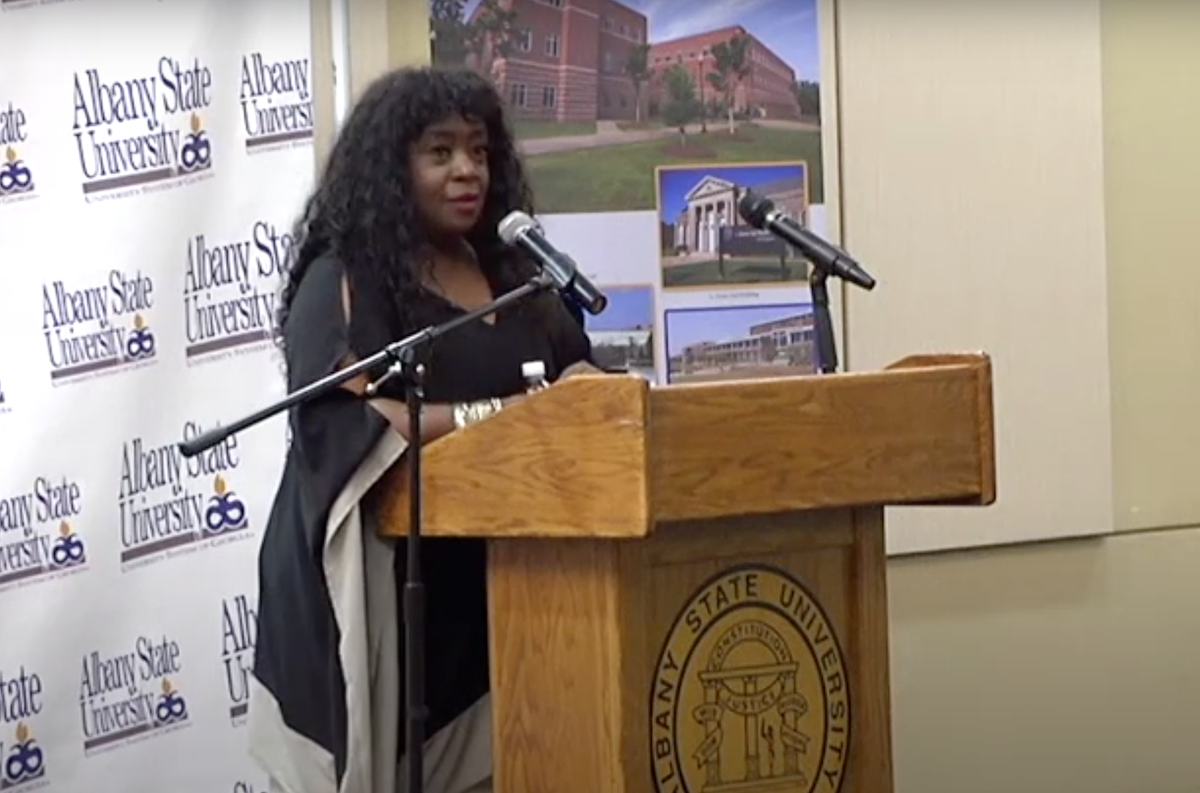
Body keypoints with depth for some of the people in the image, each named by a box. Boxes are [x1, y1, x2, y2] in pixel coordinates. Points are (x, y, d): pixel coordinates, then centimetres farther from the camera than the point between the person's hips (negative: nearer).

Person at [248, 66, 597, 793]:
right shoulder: (344, 280, -5)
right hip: (385, 583, -5)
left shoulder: (511, 272, 15)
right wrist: (493, 417, -23)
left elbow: (576, 371, 17)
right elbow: (340, 418, -17)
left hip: (497, 573, 6)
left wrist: (580, 388, -7)